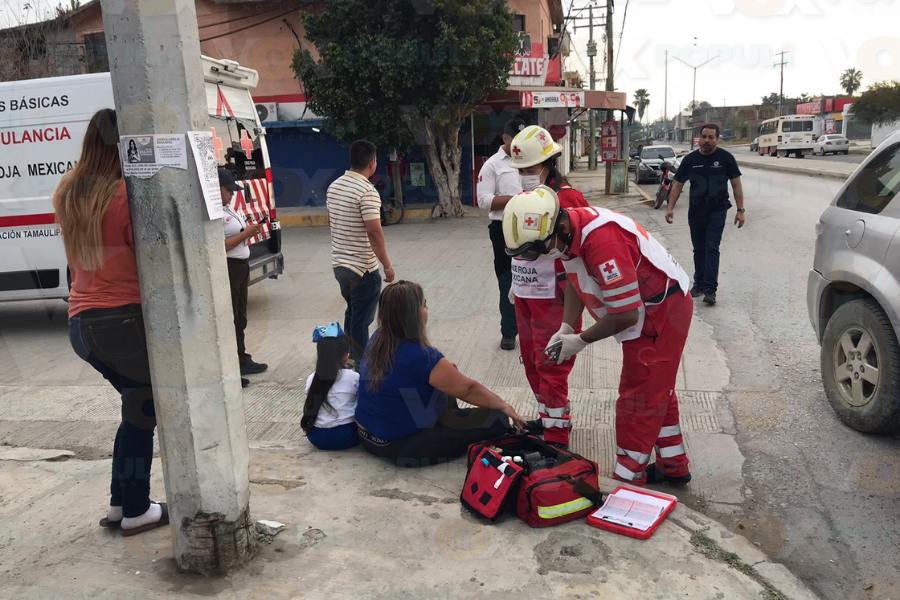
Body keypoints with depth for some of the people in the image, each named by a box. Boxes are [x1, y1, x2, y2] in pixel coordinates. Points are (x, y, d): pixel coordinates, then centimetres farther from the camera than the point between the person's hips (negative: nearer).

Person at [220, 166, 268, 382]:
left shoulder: (228, 209, 14)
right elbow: (219, 246, -25)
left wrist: (249, 229, 10)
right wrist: (245, 234, -20)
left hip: (240, 267, 11)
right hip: (227, 269, -11)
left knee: (240, 318, 19)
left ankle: (242, 361, 32)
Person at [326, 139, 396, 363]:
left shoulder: (334, 186, 6)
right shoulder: (367, 191, -19)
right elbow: (374, 232, -23)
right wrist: (387, 265, -15)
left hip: (339, 263, 8)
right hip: (363, 268, -8)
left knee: (352, 314, 22)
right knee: (361, 320, 2)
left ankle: (351, 358, 34)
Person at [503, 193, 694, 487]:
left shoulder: (601, 240, -35)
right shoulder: (569, 232, -7)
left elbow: (627, 314, -30)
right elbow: (576, 282, 9)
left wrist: (581, 340, -18)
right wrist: (565, 328, -4)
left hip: (661, 313, -10)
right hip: (663, 310, 10)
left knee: (638, 399, -1)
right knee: (658, 390, 21)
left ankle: (628, 479, 13)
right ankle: (673, 467, 38)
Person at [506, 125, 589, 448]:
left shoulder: (568, 198, -15)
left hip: (552, 297, -9)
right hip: (525, 296, 9)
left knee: (551, 367, -3)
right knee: (531, 361, 18)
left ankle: (556, 436, 7)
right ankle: (546, 417, 34)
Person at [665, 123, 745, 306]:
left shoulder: (725, 158, -3)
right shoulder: (690, 159, 3)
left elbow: (736, 184, 0)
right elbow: (677, 184, 7)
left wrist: (741, 210, -5)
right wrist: (670, 208, -2)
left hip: (717, 210, -3)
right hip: (696, 210, 3)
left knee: (712, 248, -11)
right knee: (698, 249, 12)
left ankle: (710, 289, -13)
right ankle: (699, 284, 24)